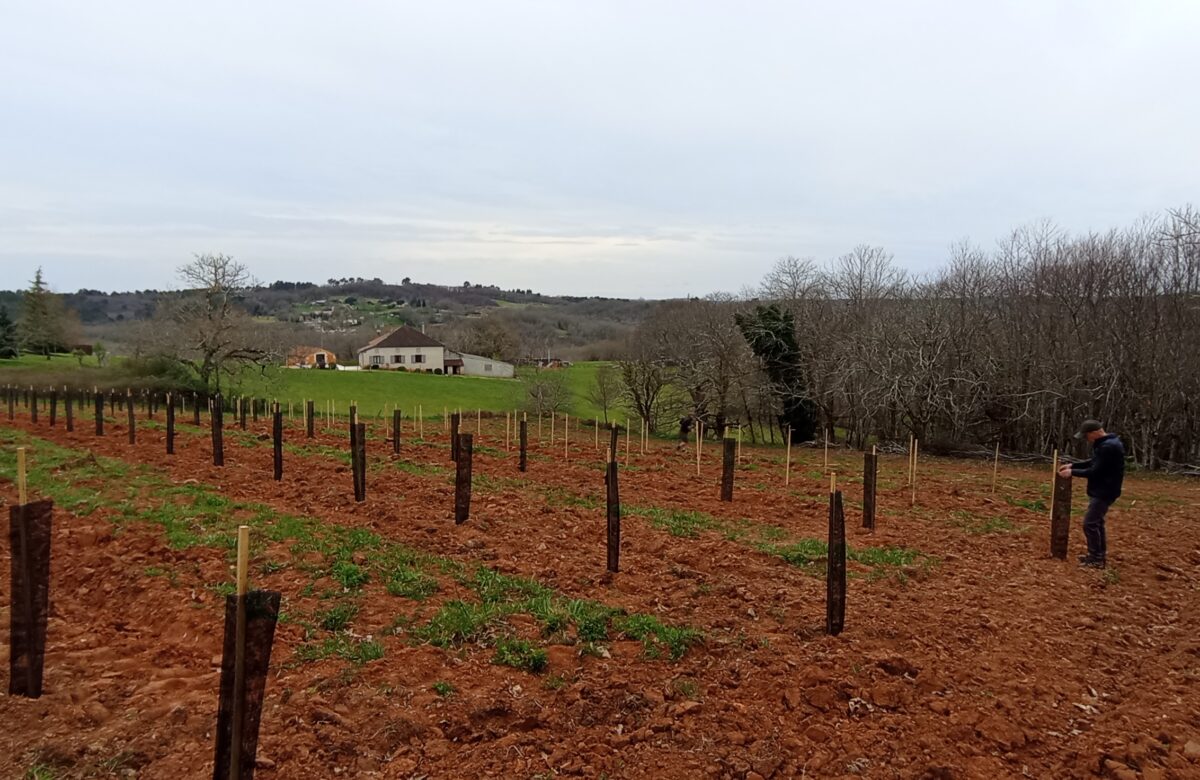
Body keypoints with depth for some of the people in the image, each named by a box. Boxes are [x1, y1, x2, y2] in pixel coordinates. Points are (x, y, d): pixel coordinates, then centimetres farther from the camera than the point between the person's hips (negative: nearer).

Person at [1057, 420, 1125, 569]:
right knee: (1097, 522, 17)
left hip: (1104, 492, -11)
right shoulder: (1105, 444, 10)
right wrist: (1072, 465, 11)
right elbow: (1094, 463, 20)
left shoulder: (1108, 447, -24)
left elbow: (1095, 471, -22)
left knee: (1090, 523, -7)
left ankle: (1096, 559, -1)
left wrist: (1072, 472, -13)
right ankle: (1100, 554, 26)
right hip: (1101, 490, 11)